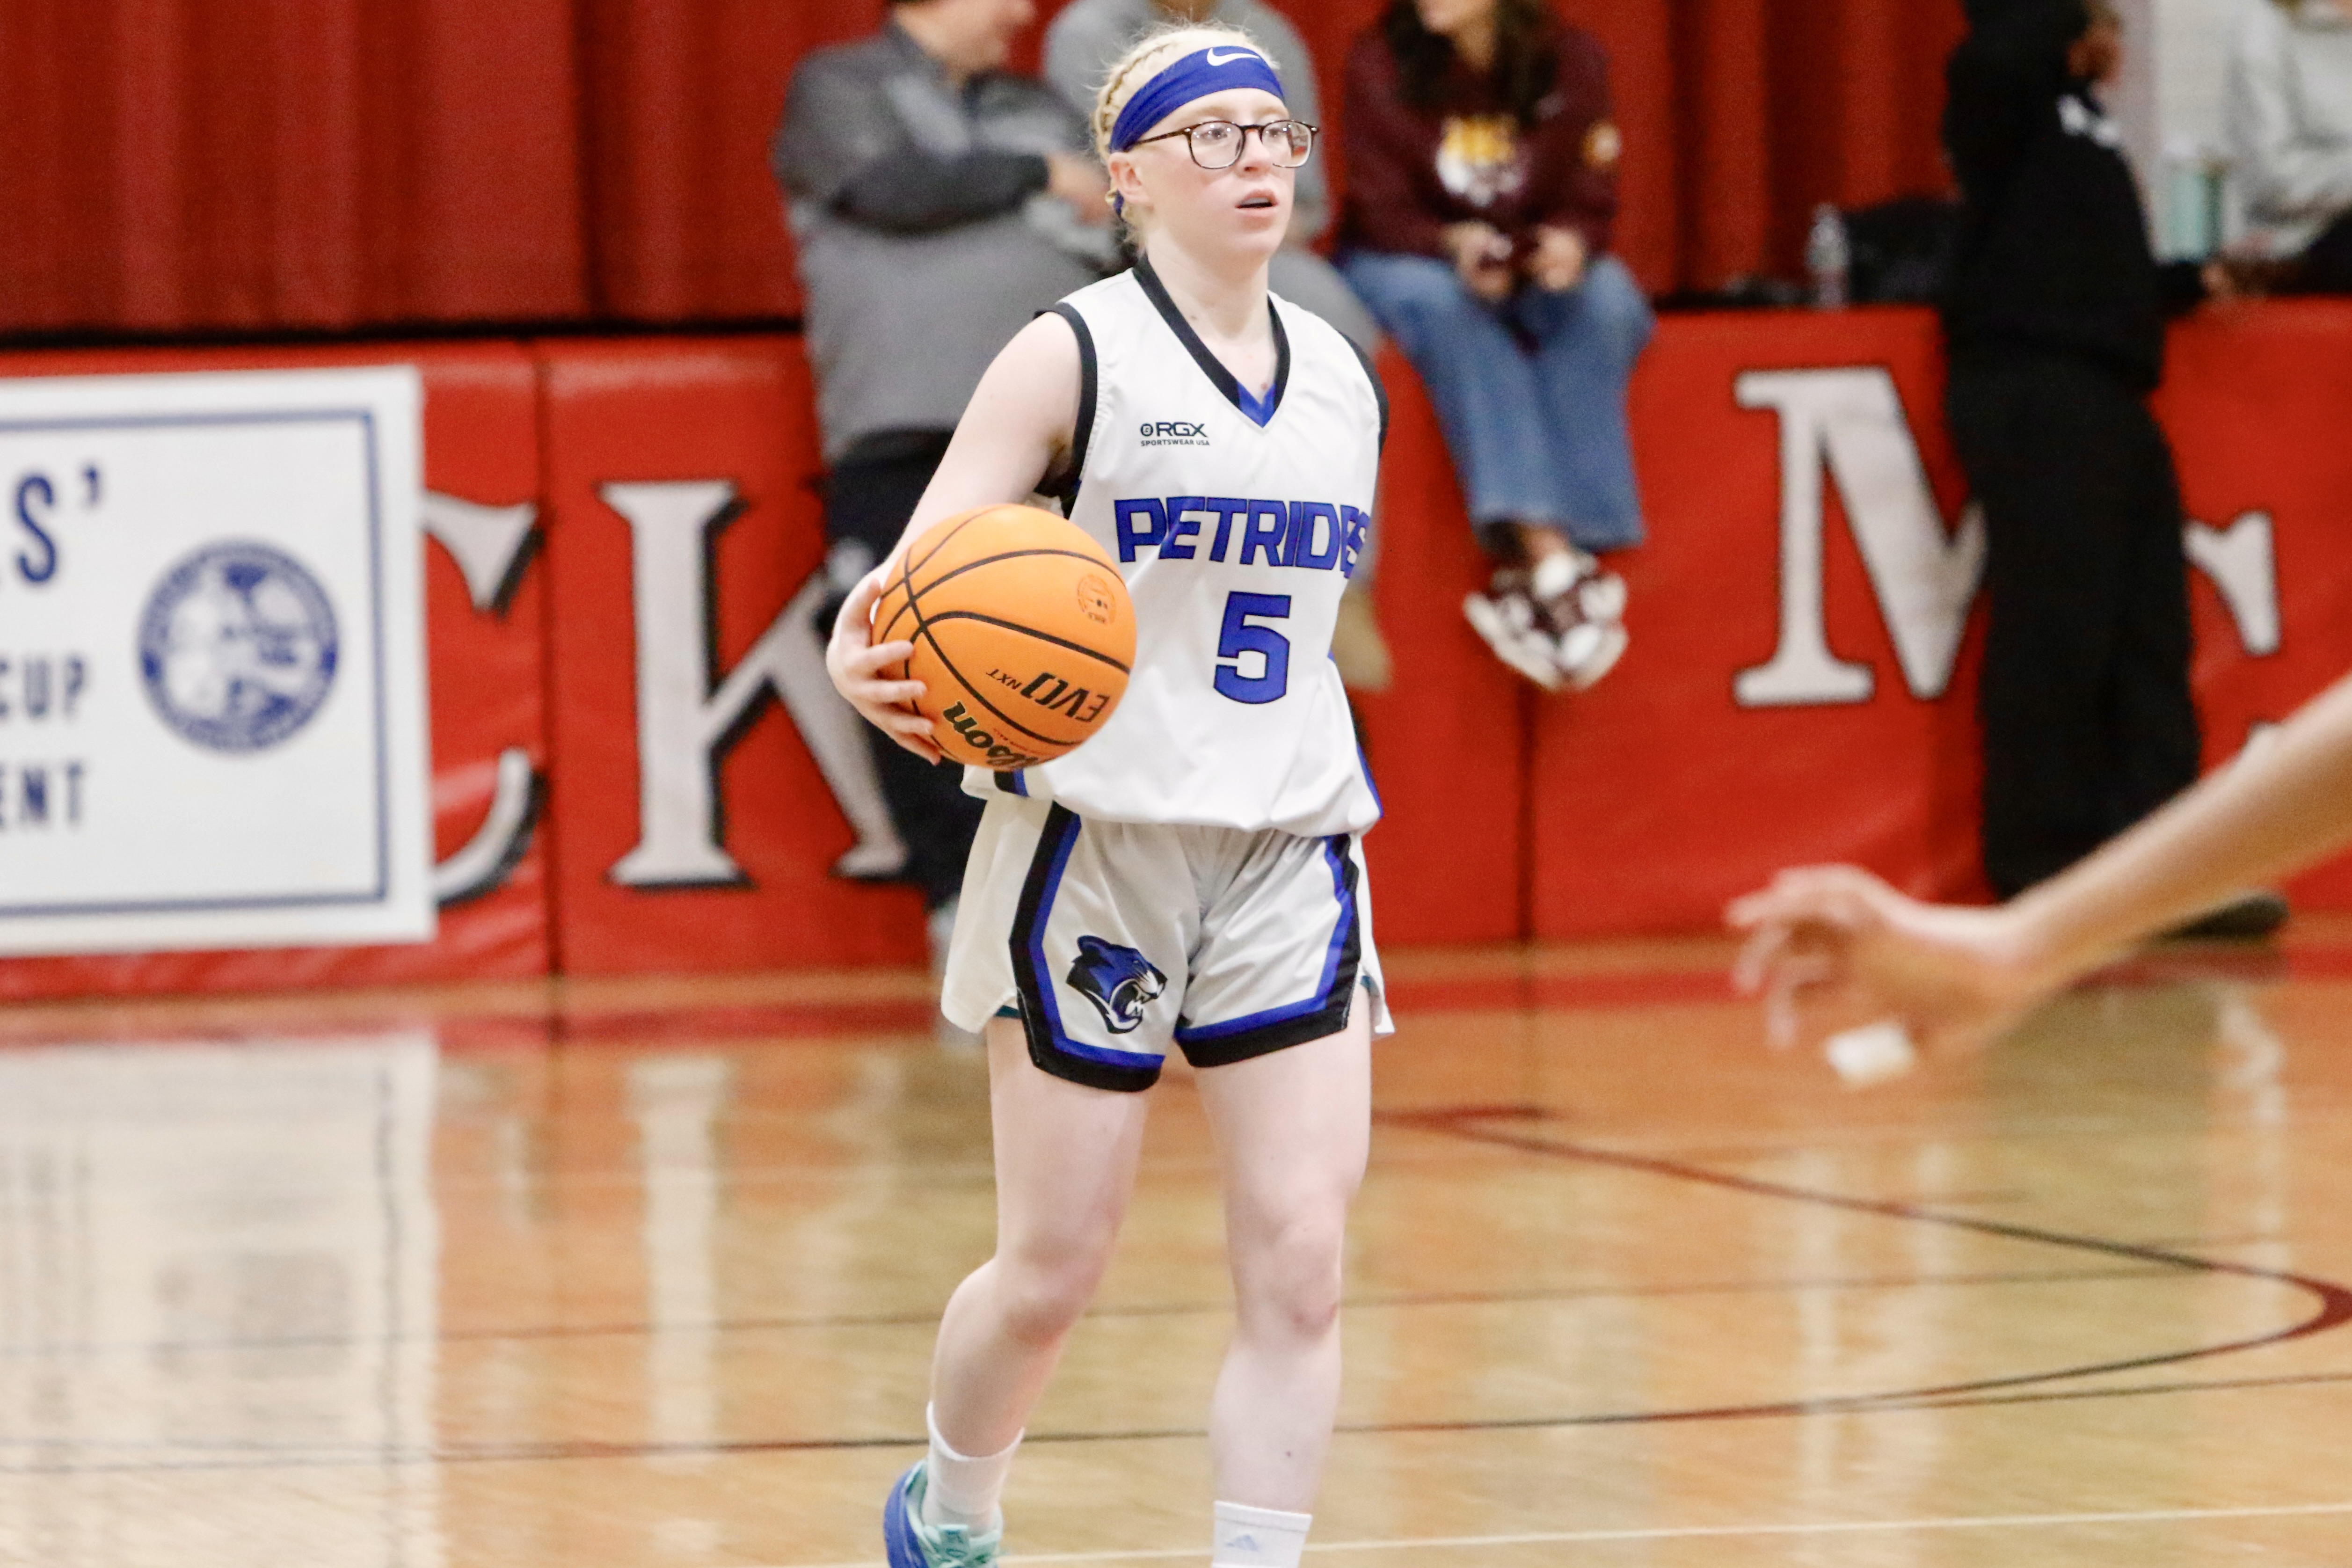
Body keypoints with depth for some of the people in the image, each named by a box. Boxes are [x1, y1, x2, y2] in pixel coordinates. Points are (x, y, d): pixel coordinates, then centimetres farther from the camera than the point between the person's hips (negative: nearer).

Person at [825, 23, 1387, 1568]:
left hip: (1288, 858, 4)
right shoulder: (1073, 357, -6)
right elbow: (913, 582, -12)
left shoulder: (1344, 381, 10)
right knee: (1055, 1270, 5)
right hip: (1098, 847, -4)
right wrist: (871, 667, -34)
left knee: (1300, 1266, -8)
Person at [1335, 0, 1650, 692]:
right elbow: (1385, 216, -10)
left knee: (1606, 299, -31)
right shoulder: (1380, 63, -10)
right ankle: (1549, 562, -49)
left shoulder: (1571, 62, -4)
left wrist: (1571, 244, -28)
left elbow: (1589, 205, -5)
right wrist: (1455, 246, -30)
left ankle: (1531, 583, -40)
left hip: (1542, 269, 2)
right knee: (1444, 304, -37)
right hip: (1403, 263, -2)